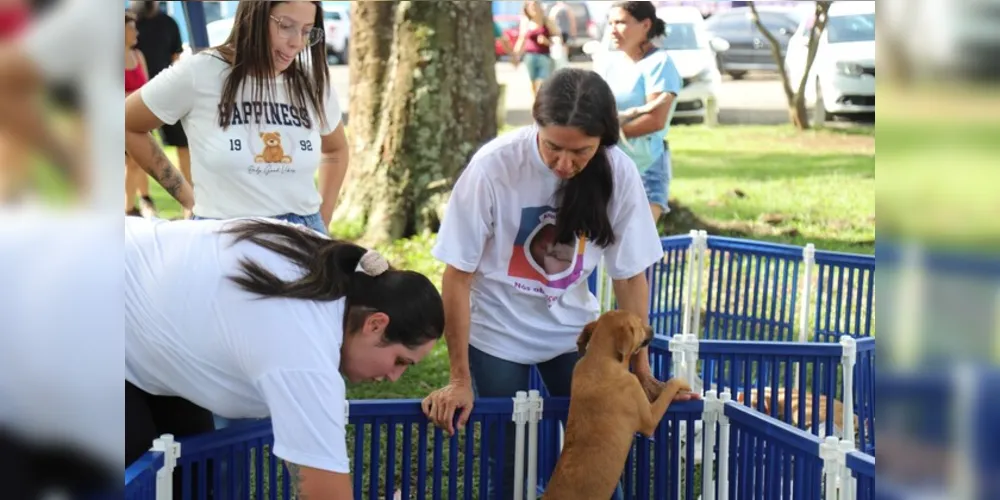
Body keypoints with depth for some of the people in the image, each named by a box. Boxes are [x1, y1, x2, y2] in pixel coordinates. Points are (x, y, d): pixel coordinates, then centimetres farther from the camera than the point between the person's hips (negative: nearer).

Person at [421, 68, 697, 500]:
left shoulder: (618, 173, -17)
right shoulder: (493, 167, -25)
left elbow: (631, 277, -5)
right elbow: (458, 276, -16)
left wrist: (641, 371, -2)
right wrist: (459, 379, -12)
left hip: (573, 329, 2)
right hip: (497, 333, -2)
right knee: (510, 463, 2)